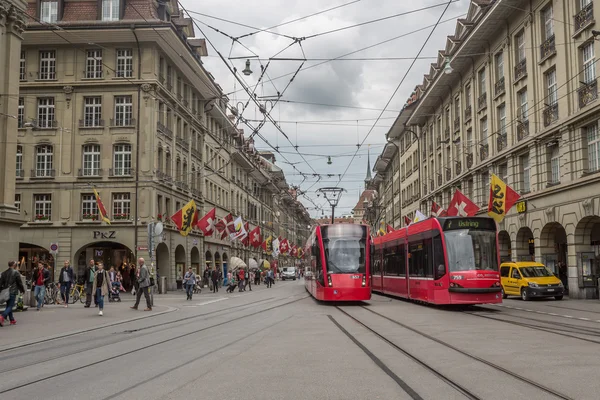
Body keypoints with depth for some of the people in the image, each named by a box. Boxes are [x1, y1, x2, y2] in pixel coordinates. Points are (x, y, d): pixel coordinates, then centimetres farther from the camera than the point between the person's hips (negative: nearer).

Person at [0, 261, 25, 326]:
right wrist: (23, 290, 8)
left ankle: (12, 320, 21)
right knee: (10, 306, -3)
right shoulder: (16, 272, -9)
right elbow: (19, 282, -5)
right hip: (13, 292, -6)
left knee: (8, 306, 15)